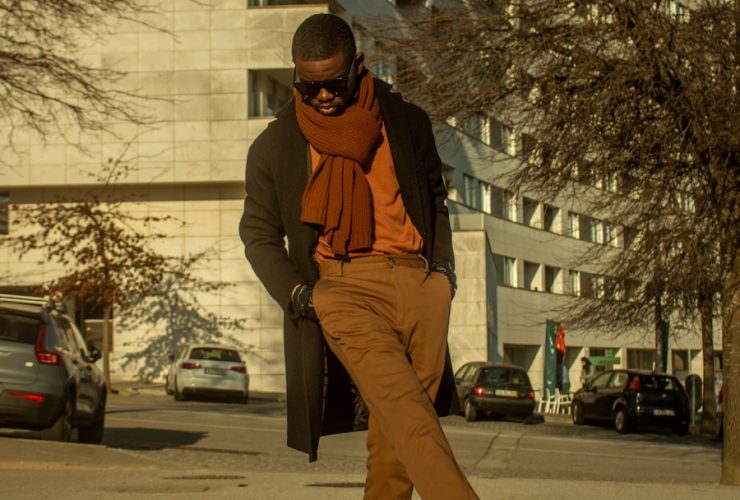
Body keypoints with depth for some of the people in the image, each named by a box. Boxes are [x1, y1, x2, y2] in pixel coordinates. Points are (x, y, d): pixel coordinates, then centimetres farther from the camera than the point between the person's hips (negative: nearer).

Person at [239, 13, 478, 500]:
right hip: (342, 286, -3)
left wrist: (444, 267, 10)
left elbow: (435, 199, 24)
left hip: (417, 283, 3)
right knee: (409, 416, -22)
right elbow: (259, 235, 14)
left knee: (395, 429, -2)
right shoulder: (274, 146, 8)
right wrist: (296, 294, -2)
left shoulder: (407, 121, 13)